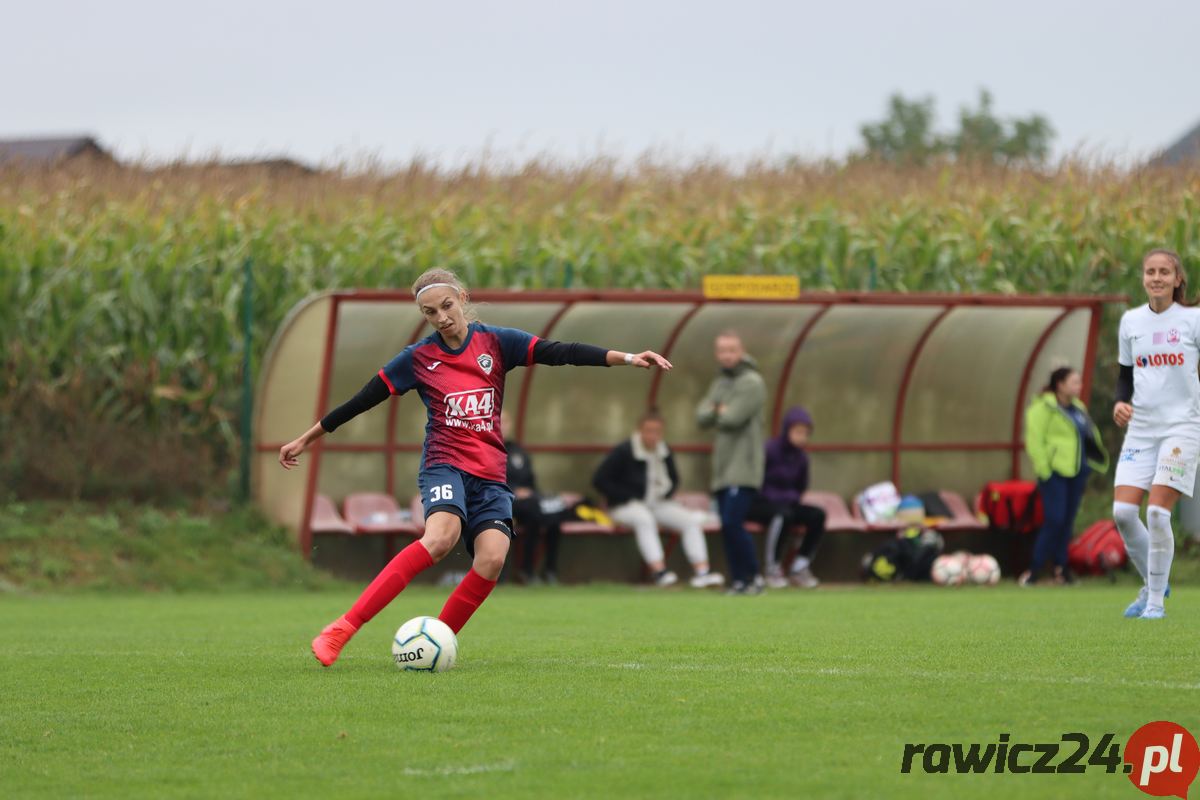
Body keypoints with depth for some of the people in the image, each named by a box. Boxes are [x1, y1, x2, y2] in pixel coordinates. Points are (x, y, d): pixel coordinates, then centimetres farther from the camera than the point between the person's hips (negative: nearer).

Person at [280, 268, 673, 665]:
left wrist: (625, 357, -12)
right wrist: (307, 439, 14)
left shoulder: (496, 343, 6)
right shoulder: (418, 358, 3)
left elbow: (560, 352, -2)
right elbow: (360, 401, 9)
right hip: (445, 465, -3)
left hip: (490, 475, 3)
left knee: (492, 557, -23)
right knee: (442, 535, -33)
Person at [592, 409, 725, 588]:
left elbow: (674, 479, 24)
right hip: (625, 506, -6)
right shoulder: (623, 452, -10)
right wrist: (628, 498, -15)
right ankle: (659, 571, -48)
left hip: (657, 504, 6)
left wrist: (664, 495, 1)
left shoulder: (664, 453, 8)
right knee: (644, 520, -39)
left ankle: (701, 571, -21)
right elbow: (599, 480, -12)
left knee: (690, 520, -14)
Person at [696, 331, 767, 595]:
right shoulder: (720, 383, 17)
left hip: (743, 467, -8)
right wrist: (718, 412, -11)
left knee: (732, 523, -16)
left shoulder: (752, 382, -8)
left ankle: (753, 577, -6)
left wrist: (714, 414, 1)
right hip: (723, 466, 8)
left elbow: (733, 418, -17)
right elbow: (702, 417, 6)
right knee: (728, 527, 6)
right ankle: (738, 580, 10)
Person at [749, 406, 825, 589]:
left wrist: (790, 497, -6)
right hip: (758, 504, -6)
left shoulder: (801, 457, 4)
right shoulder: (769, 450, -15)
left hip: (785, 503, 6)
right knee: (782, 514, -37)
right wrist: (775, 497, -19)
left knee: (817, 515, -16)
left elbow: (800, 490, 15)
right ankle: (773, 569, -26)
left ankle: (799, 568, -11)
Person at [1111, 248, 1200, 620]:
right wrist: (1121, 403, -3)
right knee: (1123, 512, -7)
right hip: (1141, 427, 4)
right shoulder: (1130, 321, 8)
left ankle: (1156, 599, 0)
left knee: (1158, 513, -14)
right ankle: (1152, 583, 17)